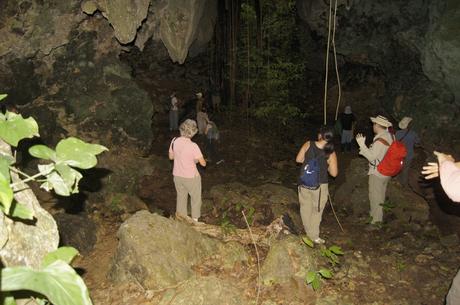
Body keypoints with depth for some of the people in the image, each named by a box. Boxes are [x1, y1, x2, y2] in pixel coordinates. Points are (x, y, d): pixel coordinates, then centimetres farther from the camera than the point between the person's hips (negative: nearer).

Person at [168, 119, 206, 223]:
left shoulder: (174, 141, -12)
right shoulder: (193, 146, -27)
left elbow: (171, 156, 4)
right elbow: (203, 163, -19)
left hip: (177, 175, 5)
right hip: (191, 177, -5)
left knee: (181, 198, 25)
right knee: (196, 199, 19)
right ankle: (195, 220, 32)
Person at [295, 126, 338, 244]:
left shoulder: (308, 144, -12)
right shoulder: (331, 153, -16)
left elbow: (298, 159, -4)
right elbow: (334, 173, -11)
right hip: (319, 185, -3)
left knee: (305, 207, 21)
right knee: (317, 210, 15)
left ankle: (308, 231, 39)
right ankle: (314, 236, 26)